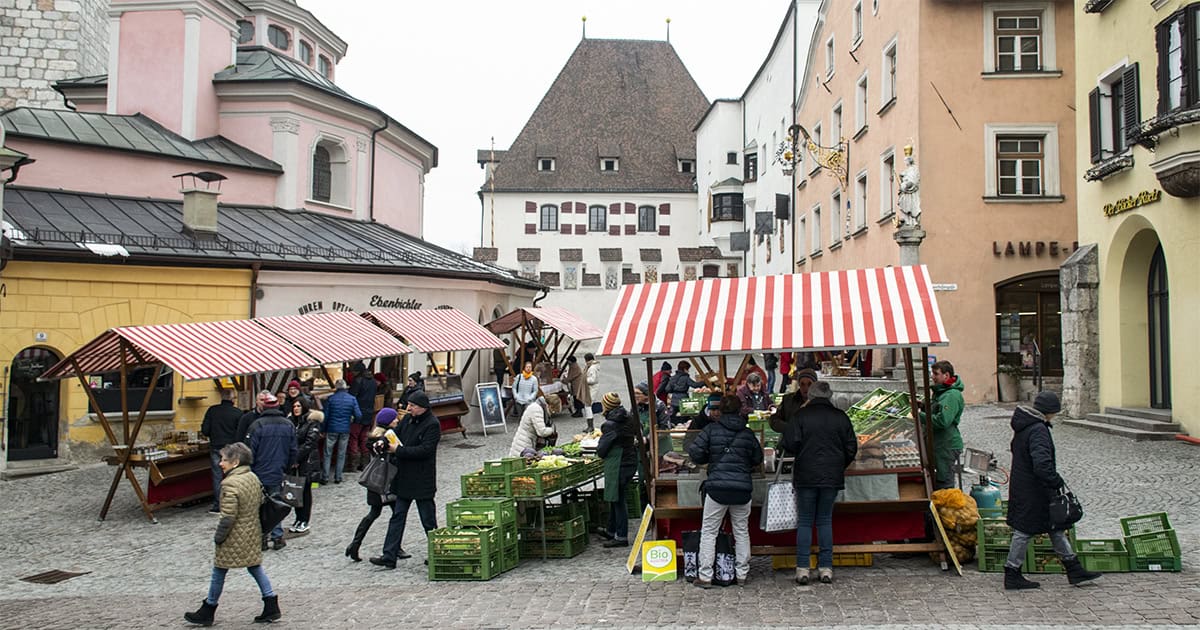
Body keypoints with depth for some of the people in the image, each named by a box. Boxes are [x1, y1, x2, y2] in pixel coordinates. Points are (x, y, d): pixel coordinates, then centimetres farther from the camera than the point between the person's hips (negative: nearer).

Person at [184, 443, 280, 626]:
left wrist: (218, 537, -11)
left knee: (219, 572, 9)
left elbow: (228, 517, -23)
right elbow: (260, 503, 12)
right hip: (252, 534, 8)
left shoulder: (230, 484, -23)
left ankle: (207, 612, 24)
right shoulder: (254, 478, 3)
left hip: (233, 539, -8)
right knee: (255, 567, 15)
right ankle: (271, 607, 14)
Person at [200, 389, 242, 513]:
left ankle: (217, 505, 10)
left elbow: (204, 431, -3)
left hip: (216, 448, 2)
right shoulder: (238, 413, -9)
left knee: (217, 476, 8)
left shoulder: (212, 410, -4)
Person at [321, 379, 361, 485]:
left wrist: (323, 429, 6)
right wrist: (353, 421, 15)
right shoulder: (352, 399, -4)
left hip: (332, 429, -1)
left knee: (328, 454, 9)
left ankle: (325, 477, 7)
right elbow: (358, 415, -6)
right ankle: (338, 477, 12)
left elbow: (325, 415, -4)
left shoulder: (331, 398, -7)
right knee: (341, 455, 10)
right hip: (345, 430, 1)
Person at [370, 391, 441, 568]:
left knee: (428, 519, 5)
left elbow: (424, 450, -23)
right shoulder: (409, 419, 8)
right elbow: (396, 433, 16)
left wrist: (398, 450, -21)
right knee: (397, 516, 7)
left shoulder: (432, 424, -15)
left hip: (422, 480, -7)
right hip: (404, 477, 7)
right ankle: (389, 556, 9)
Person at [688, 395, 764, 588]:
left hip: (717, 487, -2)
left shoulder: (711, 429, -2)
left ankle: (705, 577, 3)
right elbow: (758, 458, 12)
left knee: (709, 532, 5)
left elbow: (695, 454, -7)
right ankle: (742, 575, 19)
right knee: (742, 531, 15)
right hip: (743, 488, 2)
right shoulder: (748, 433, 4)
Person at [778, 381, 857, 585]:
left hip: (806, 476, -2)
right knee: (825, 520, 11)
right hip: (832, 477, 2)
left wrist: (782, 440, 8)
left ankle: (802, 568, 1)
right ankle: (826, 567, 9)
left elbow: (790, 443, -14)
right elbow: (851, 447, 7)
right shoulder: (840, 417, 4)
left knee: (804, 521, 5)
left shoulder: (801, 415, -6)